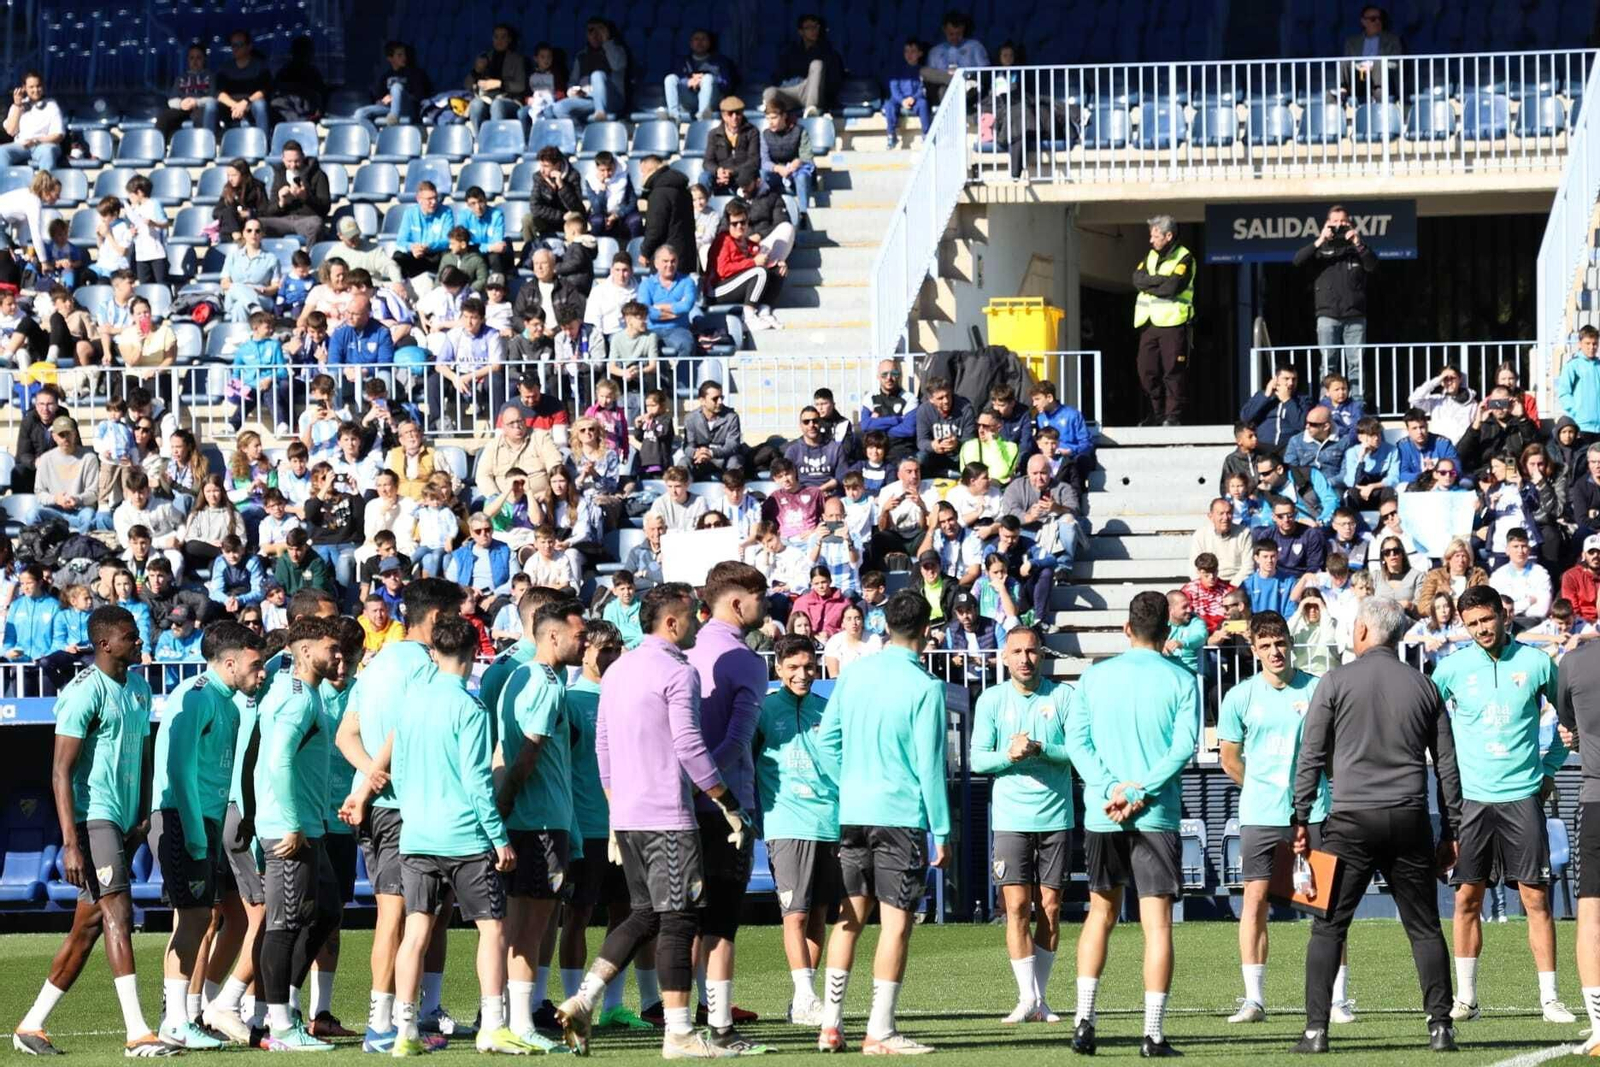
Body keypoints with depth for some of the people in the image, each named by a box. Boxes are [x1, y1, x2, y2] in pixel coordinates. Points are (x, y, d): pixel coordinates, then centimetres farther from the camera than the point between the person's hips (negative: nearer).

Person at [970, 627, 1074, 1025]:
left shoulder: (1063, 696, 2)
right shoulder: (991, 700, 4)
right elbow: (978, 759, 2)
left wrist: (1041, 750, -17)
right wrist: (1009, 755, -17)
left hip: (1056, 817, 0)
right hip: (1010, 819, 0)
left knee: (1050, 909, 2)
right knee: (1017, 907, -8)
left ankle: (1040, 998, 10)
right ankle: (1027, 997, -5)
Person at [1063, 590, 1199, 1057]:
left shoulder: (1095, 677, 6)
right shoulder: (1181, 682, -1)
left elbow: (1076, 741, -2)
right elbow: (1183, 747, -10)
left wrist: (1110, 789, -10)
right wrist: (1138, 792, -13)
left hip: (1102, 815, 2)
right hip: (1157, 816, -2)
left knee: (1101, 914, 17)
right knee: (1157, 924, -1)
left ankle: (1083, 1019, 10)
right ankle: (1153, 1033, -5)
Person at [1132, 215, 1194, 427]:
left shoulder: (1184, 258, -4)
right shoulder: (1151, 256, 17)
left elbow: (1172, 288, -17)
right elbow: (1137, 279, 2)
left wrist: (1148, 285, -3)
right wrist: (1161, 280, -11)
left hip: (1172, 322, -6)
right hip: (1149, 322, 6)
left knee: (1173, 371, -6)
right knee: (1147, 371, 4)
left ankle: (1173, 415, -2)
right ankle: (1157, 412, 13)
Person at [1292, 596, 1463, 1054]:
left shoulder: (1337, 681, 0)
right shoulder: (1422, 686, 9)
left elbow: (1310, 756, -3)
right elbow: (1447, 764, 11)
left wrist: (1301, 818, 1)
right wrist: (1451, 831, 15)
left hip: (1352, 819, -3)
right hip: (1410, 819, 3)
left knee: (1328, 926, 1)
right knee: (1424, 927, 8)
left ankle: (1316, 1028, -5)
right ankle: (1440, 1025, 3)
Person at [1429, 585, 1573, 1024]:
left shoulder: (1536, 663, 0)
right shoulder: (1454, 667, 2)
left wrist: (1550, 766, 9)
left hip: (1523, 795, -1)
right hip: (1471, 796, 1)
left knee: (1536, 897, -3)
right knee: (1467, 898, 1)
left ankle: (1549, 999, -1)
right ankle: (1466, 998, 8)